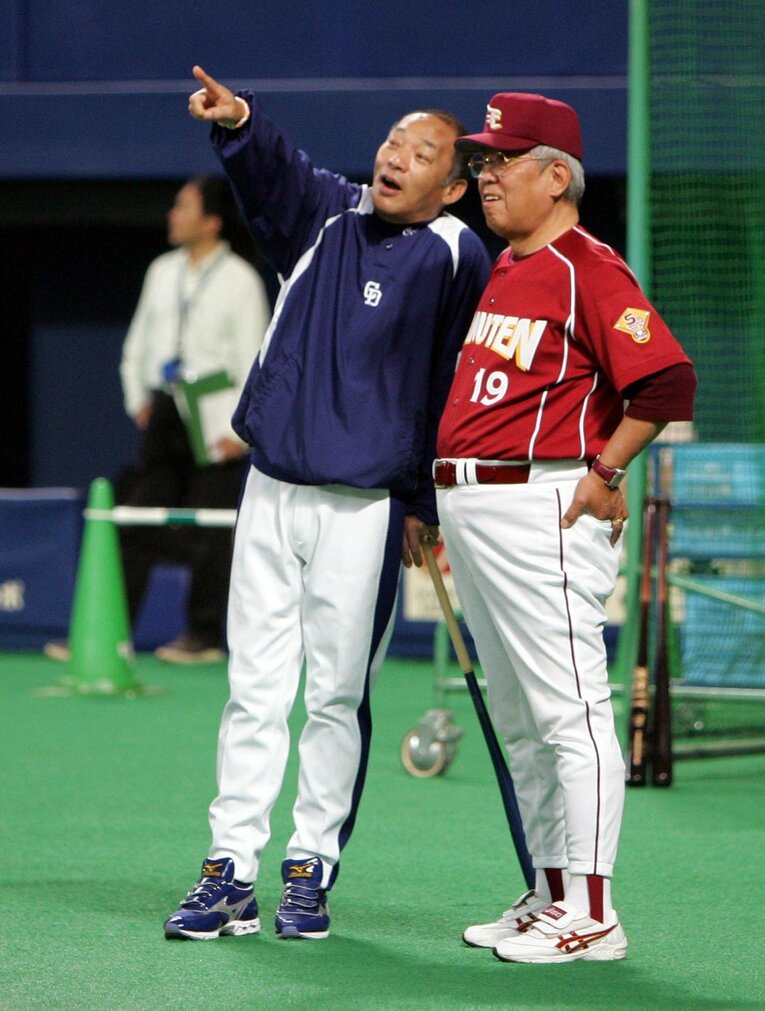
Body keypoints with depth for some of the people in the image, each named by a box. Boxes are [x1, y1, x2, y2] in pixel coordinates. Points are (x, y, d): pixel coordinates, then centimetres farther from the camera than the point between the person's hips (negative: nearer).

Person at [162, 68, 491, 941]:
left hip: (364, 508, -4)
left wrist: (424, 504, -3)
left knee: (337, 696, 2)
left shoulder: (455, 258, -5)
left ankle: (311, 870, 12)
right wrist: (237, 123, -35)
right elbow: (275, 171, -12)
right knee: (254, 689, 4)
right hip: (271, 492, 4)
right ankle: (231, 872, 6)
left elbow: (455, 383, -3)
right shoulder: (328, 215, 7)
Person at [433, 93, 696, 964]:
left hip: (540, 508, -10)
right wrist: (443, 506, 19)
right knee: (517, 722, 15)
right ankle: (550, 897, 24)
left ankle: (591, 917, -8)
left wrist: (603, 473, -16)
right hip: (471, 511, 10)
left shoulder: (587, 269, -11)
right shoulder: (502, 268, 18)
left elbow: (667, 379, -22)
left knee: (568, 712, -9)